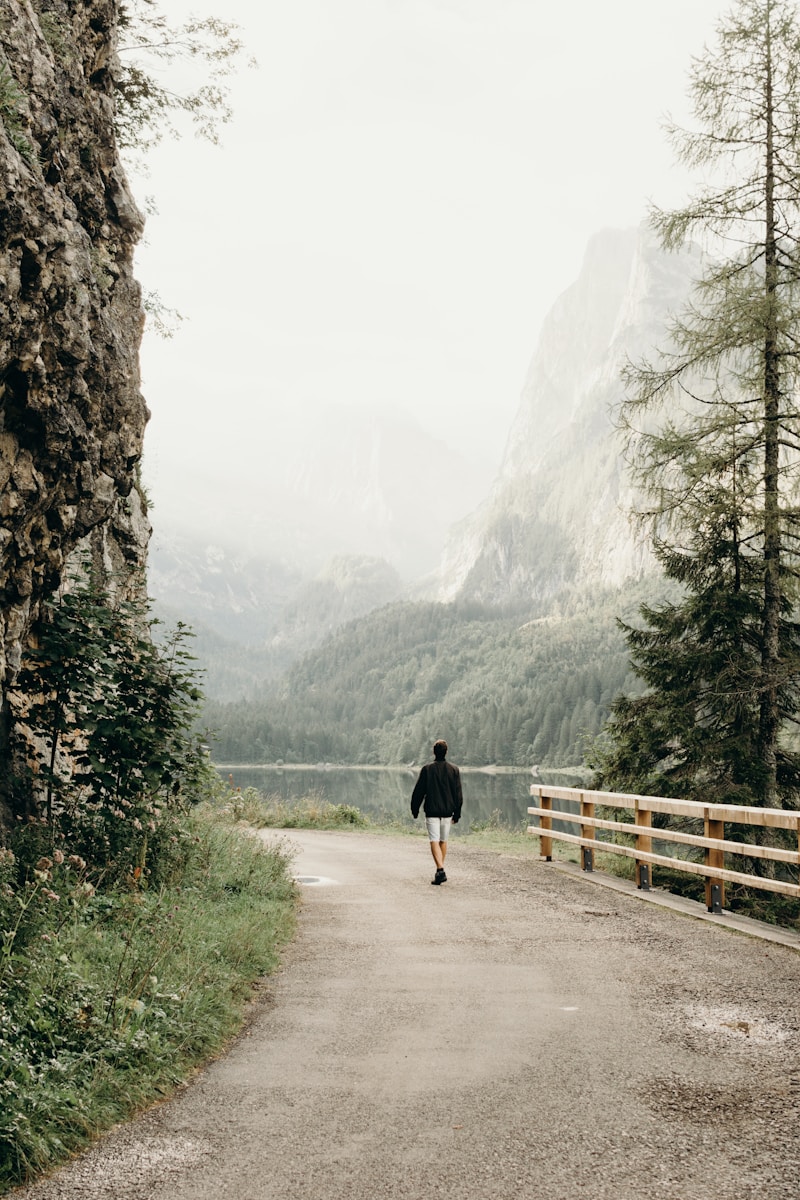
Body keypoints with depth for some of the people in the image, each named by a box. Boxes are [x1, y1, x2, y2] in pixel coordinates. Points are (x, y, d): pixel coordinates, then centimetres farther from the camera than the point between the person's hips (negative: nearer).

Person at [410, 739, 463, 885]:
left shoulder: (427, 769, -5)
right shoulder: (454, 769, 2)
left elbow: (418, 791, -2)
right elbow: (458, 793, 4)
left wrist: (415, 810, 9)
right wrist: (457, 813, 10)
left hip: (432, 811, -3)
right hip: (447, 811, 3)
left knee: (434, 841, -7)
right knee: (443, 841, 16)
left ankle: (440, 869, -23)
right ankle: (440, 871, 23)